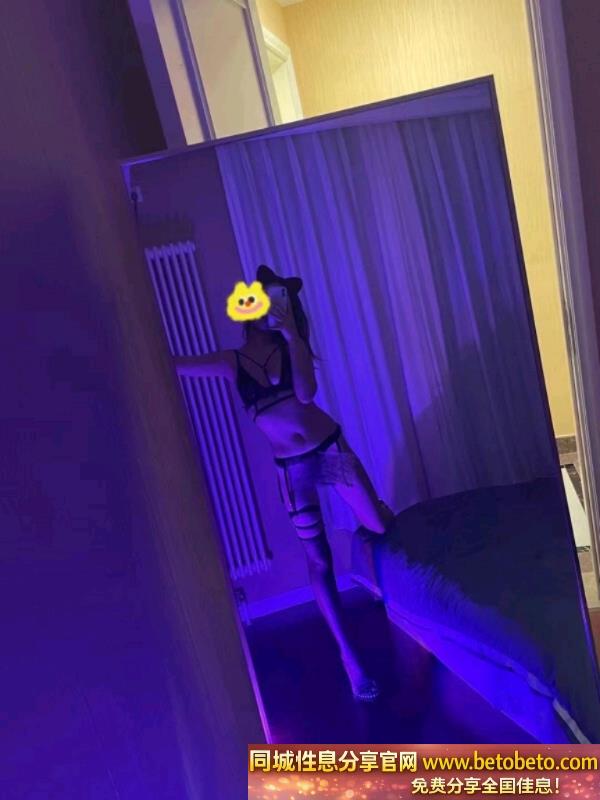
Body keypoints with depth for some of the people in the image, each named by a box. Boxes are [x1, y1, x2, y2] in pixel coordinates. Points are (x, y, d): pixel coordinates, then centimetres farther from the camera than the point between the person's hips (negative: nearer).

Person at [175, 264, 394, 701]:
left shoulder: (289, 346, -1)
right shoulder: (231, 362, -2)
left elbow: (306, 393, -20)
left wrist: (291, 333, -22)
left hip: (331, 449, 0)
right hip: (292, 468, 0)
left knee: (381, 526, 4)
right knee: (319, 560, 3)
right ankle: (348, 655, 15)